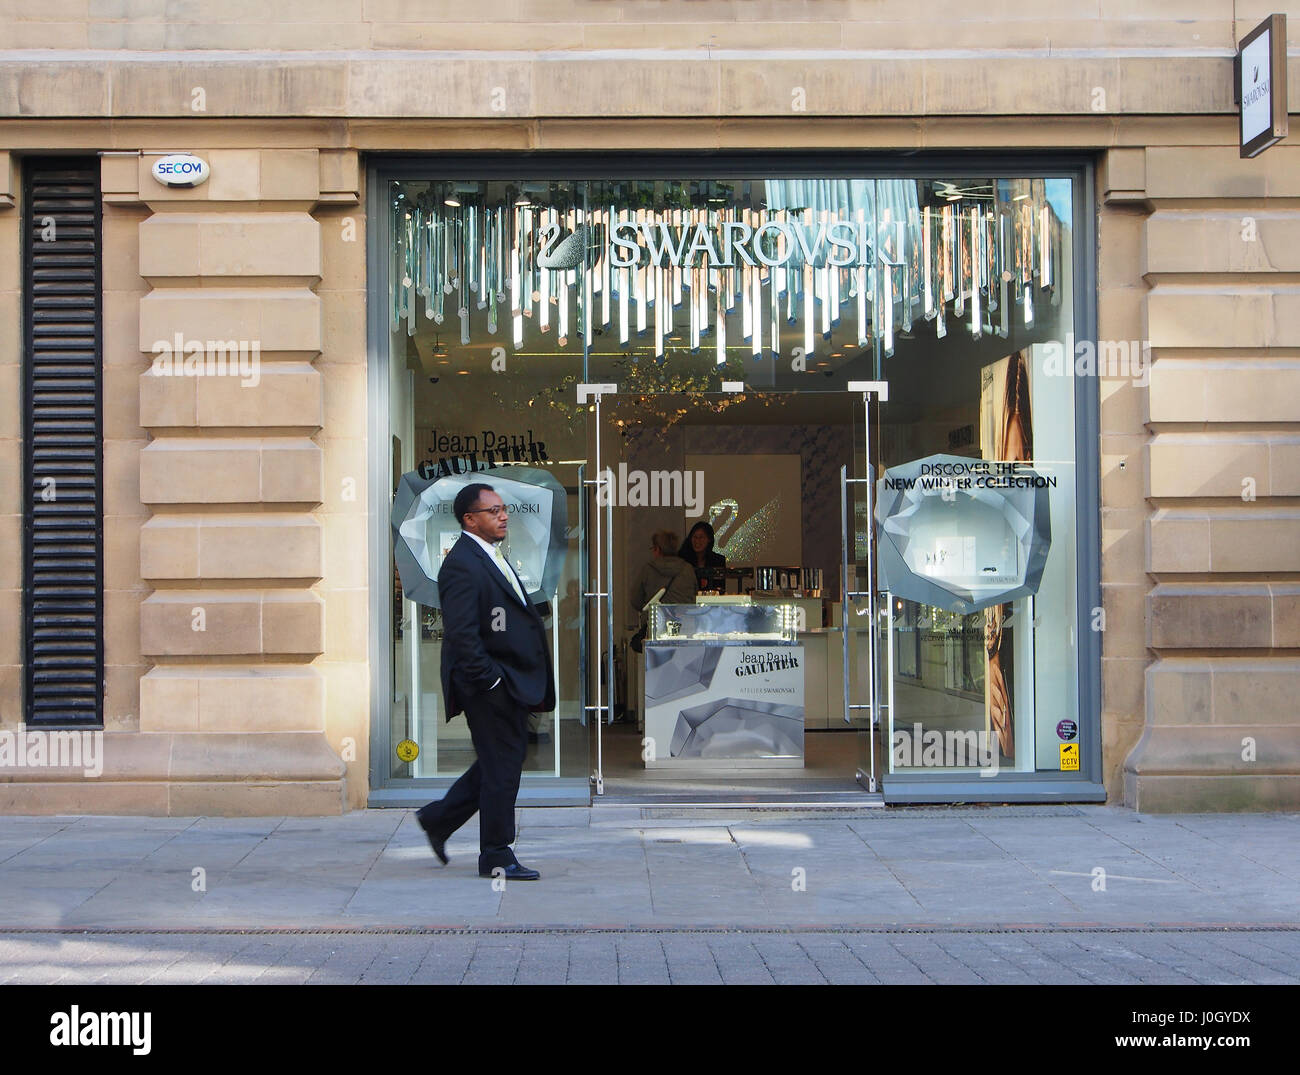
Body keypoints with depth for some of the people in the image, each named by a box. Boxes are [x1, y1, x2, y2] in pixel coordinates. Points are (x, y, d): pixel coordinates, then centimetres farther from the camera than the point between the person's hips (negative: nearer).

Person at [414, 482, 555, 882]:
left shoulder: (492, 557, 16)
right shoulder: (461, 565, -17)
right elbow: (460, 634, -23)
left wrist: (527, 684, 17)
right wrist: (489, 680, -21)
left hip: (511, 683, 10)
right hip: (490, 685, -10)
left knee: (502, 760, 17)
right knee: (501, 767, -2)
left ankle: (439, 818, 30)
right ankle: (496, 858, 8)